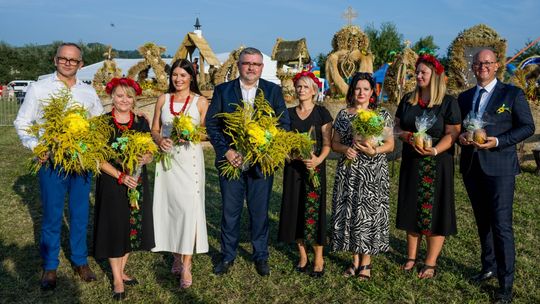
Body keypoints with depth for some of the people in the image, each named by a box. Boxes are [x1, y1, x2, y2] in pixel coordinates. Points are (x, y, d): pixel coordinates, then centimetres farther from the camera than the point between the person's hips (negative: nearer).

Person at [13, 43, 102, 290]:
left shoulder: (89, 92, 7)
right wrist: (35, 147, -15)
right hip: (51, 162, -2)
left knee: (80, 214, 12)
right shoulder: (38, 89, 0)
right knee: (52, 217, 6)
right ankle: (49, 266, 23)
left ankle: (80, 261, 27)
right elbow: (22, 123, 1)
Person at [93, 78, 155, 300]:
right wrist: (121, 176, -18)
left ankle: (121, 271, 29)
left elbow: (150, 154, 6)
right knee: (114, 227, 4)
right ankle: (117, 279, 17)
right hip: (111, 183, -3)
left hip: (137, 182, 4)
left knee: (132, 226, 11)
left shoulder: (141, 122, 3)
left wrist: (144, 159, -17)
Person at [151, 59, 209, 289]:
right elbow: (155, 129, 11)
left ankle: (186, 265, -2)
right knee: (170, 206, 6)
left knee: (189, 207, -8)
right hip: (167, 158, 3)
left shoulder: (200, 101, 2)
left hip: (189, 159, -3)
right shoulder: (163, 99, 9)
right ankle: (176, 255, 23)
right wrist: (159, 140, -10)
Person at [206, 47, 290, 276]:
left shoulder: (273, 91, 2)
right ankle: (227, 256, 27)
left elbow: (284, 124, 0)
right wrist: (226, 151, -12)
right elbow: (211, 124, -1)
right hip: (230, 160, 0)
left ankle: (260, 256, 27)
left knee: (260, 212, 10)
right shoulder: (222, 90, 2)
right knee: (230, 212, 10)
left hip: (262, 162, 0)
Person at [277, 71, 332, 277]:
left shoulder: (321, 113, 0)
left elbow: (327, 142, -4)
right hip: (293, 167, 4)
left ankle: (318, 259, 9)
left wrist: (319, 159, -20)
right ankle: (302, 255, 20)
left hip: (314, 167, -3)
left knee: (314, 211, -4)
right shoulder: (289, 113, 10)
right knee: (295, 209, 5)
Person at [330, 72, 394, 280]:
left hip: (374, 173, -2)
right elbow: (334, 143, 10)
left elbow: (390, 145, 0)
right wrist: (345, 149, -11)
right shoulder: (343, 114, 9)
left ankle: (366, 262, 12)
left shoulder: (382, 115, 3)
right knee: (349, 212, 4)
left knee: (369, 212, -1)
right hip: (348, 171, 2)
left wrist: (374, 150, -18)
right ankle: (355, 259, 19)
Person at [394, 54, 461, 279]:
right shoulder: (408, 100, 9)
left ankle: (431, 263, 9)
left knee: (434, 210, 0)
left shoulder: (448, 102, -5)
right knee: (411, 208, 9)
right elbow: (397, 126, 10)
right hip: (411, 163, 4)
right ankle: (411, 257, 20)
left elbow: (453, 133, -11)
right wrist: (408, 136, -12)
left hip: (437, 164, -4)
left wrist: (435, 150, -26)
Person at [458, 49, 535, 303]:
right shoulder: (464, 97, 13)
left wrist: (497, 141, -17)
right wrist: (460, 137, -6)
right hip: (471, 167, 5)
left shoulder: (512, 94, 0)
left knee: (501, 225, -6)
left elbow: (528, 126, -3)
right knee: (483, 222, 16)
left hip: (499, 167, -5)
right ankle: (489, 267, 33)